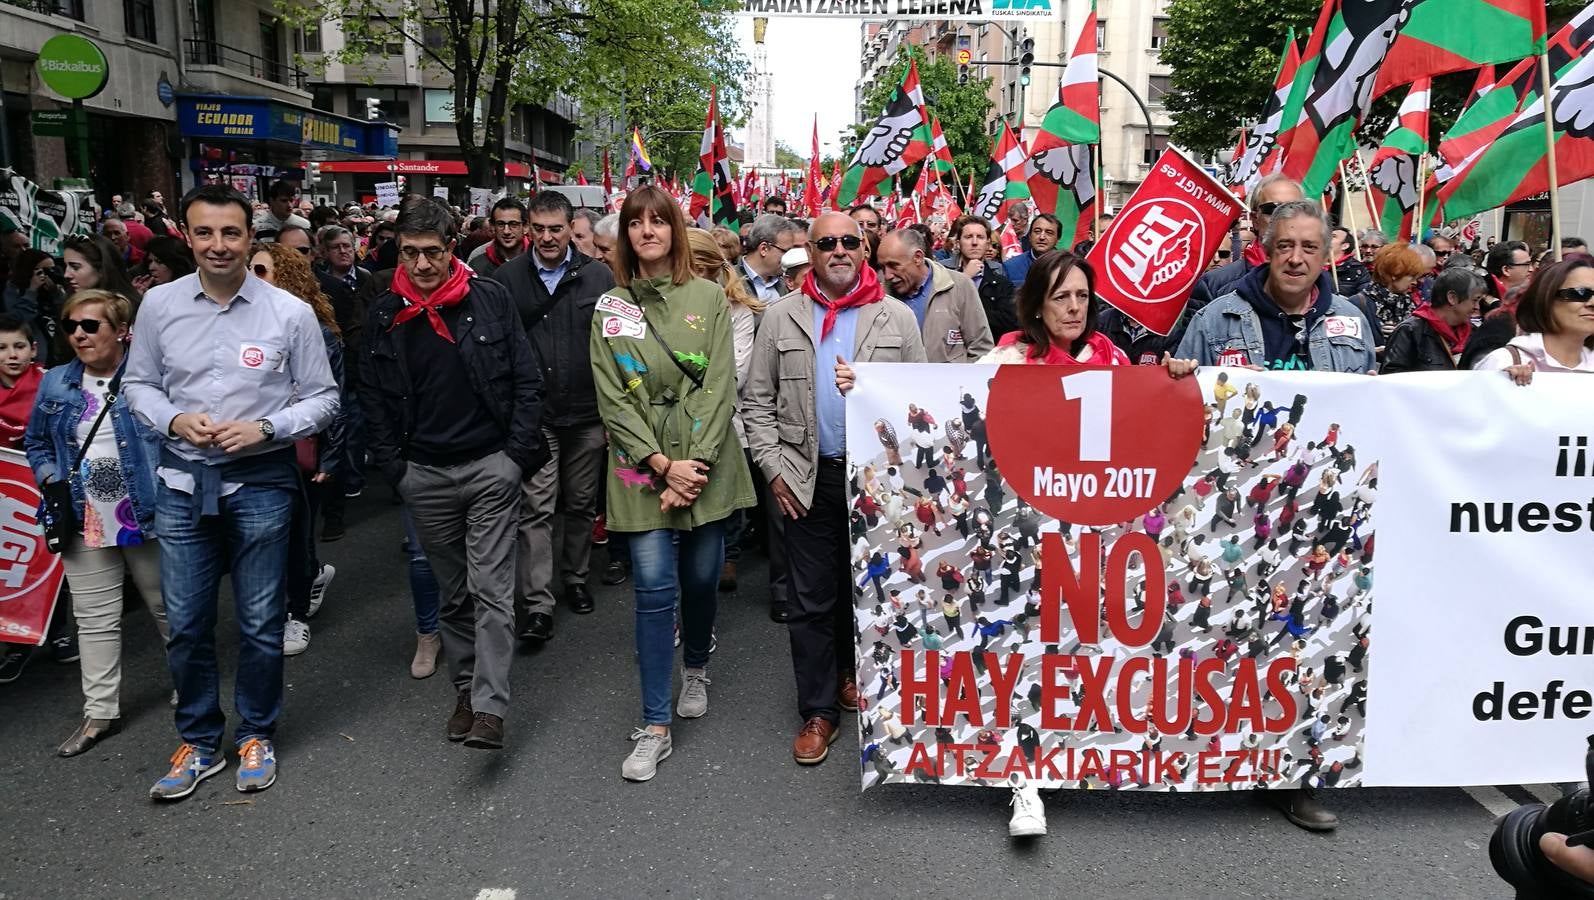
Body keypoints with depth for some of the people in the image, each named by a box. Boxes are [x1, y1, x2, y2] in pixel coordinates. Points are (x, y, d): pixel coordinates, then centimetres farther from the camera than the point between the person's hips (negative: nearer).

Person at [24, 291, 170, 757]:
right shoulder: (55, 384, 7)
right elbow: (36, 443, 20)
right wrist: (49, 480, 3)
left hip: (147, 517, -4)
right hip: (85, 524, 4)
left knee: (167, 606, 11)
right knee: (94, 618, 8)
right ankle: (100, 711, 18)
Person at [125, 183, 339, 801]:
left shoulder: (289, 312, -6)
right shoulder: (159, 305, 0)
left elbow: (322, 398, 0)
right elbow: (138, 383, 11)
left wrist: (265, 428, -15)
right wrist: (173, 420, -9)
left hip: (261, 480, -2)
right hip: (183, 481, 2)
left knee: (260, 623, 9)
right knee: (184, 624, 9)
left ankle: (256, 735, 30)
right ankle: (199, 742, 29)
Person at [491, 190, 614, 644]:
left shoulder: (598, 276, 0)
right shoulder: (508, 277, -1)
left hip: (588, 414, 2)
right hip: (533, 415, -1)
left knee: (582, 504, 15)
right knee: (536, 509, -3)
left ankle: (575, 578, 33)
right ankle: (537, 603, 1)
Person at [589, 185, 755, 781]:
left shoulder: (708, 297, 3)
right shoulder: (610, 308, 5)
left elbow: (720, 386, -4)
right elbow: (612, 399, -1)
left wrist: (695, 463, -14)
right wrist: (662, 464, -12)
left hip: (705, 463, 1)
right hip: (643, 468, 0)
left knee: (702, 577, 10)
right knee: (654, 589, -5)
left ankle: (695, 668, 41)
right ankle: (655, 728, 3)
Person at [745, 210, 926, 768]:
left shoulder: (897, 318, 4)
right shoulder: (782, 317, 4)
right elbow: (758, 401, 5)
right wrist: (774, 469, -3)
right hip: (808, 478, 0)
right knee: (812, 599, 5)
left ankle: (855, 674, 35)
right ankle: (819, 711, 16)